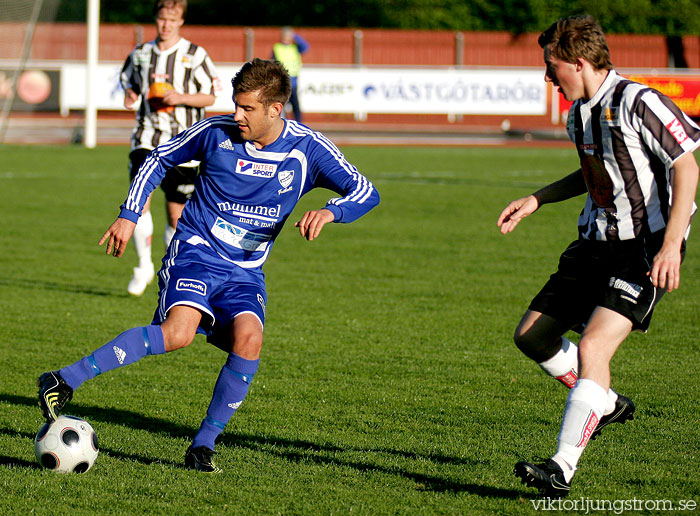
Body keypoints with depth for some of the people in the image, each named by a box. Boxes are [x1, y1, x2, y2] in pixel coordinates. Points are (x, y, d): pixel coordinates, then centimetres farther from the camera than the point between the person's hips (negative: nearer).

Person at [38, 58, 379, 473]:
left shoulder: (308, 148, -3)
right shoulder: (217, 132, -4)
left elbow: (365, 191, -6)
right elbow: (160, 159, 12)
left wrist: (331, 212, -27)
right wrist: (129, 215, 5)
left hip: (246, 271, 3)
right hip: (196, 252, -2)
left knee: (249, 338, -27)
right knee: (178, 332, -30)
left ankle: (203, 445, -12)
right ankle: (65, 381, -29)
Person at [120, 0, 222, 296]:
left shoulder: (195, 55, 0)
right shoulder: (140, 54, 10)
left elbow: (211, 96, 3)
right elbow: (129, 83, 25)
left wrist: (181, 98, -15)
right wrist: (130, 95, 1)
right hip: (147, 137, 2)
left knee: (176, 213, 2)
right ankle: (144, 264, -4)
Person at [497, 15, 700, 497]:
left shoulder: (639, 104, -18)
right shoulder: (580, 113, 9)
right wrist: (537, 200, 21)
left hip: (646, 251, -9)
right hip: (596, 241, 9)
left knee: (592, 349, -21)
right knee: (532, 335, 8)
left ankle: (563, 468, -20)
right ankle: (607, 404, 28)